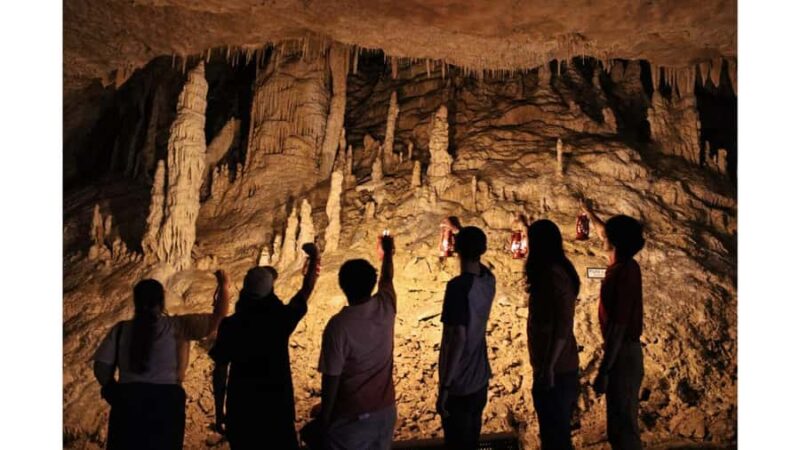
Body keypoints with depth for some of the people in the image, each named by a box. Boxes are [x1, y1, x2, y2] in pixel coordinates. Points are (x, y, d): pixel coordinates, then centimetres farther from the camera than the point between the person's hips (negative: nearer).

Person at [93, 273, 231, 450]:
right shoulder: (178, 326, -4)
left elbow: (101, 368, -1)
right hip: (166, 402, -1)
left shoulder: (121, 329, 2)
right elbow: (217, 318, -1)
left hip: (128, 401, 2)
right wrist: (224, 286, 7)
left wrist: (117, 395, 12)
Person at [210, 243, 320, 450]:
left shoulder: (230, 325, -8)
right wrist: (314, 258, 18)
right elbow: (305, 292, 5)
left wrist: (219, 411, 7)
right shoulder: (280, 319, -12)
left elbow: (220, 371, -4)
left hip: (240, 410, 1)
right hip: (276, 408, -1)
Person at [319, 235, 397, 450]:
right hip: (385, 410, 5)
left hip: (351, 416, -5)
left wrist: (325, 417, -4)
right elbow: (387, 278, 13)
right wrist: (388, 251, 32)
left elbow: (331, 378, -18)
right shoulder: (386, 307, -10)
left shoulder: (338, 325, -24)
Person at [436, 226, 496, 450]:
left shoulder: (458, 286, -23)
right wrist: (468, 235, 20)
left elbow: (458, 337, -27)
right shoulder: (488, 279, -2)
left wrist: (444, 386, -22)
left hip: (459, 384, -7)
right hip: (480, 379, 7)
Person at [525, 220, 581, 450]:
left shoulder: (553, 275, -20)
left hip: (555, 368, -9)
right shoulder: (557, 270, 10)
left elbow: (563, 325, -23)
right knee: (557, 430, 20)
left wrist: (548, 366, -21)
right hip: (562, 365, 9)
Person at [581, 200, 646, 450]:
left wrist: (603, 371, -22)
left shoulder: (622, 273, -22)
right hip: (625, 351, 9)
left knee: (623, 424, 0)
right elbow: (604, 234, 28)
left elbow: (618, 326, -24)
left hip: (622, 354, -9)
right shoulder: (626, 265, 6)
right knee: (620, 420, 18)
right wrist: (589, 213, 42)